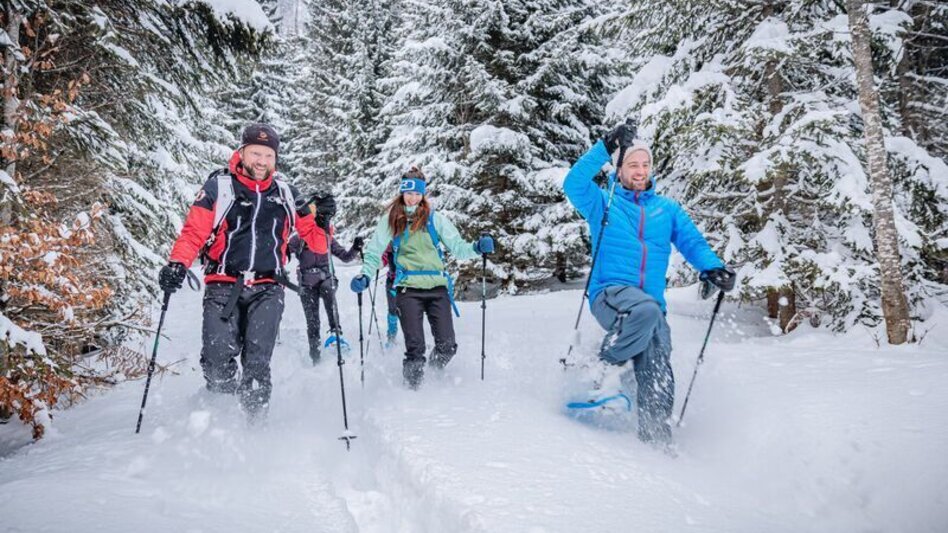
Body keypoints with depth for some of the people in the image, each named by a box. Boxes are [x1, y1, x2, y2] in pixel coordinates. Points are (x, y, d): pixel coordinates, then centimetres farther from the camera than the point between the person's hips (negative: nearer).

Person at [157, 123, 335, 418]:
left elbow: (316, 242, 12)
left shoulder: (286, 194, 11)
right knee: (217, 362, -6)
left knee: (257, 364, -8)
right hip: (223, 287, -1)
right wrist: (177, 264, -19)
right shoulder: (218, 187, 3)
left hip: (267, 290, 1)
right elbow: (194, 231, -3)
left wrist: (322, 221, -8)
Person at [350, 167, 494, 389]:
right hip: (408, 289, -1)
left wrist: (477, 248, -12)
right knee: (415, 347, -9)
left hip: (437, 288, 1)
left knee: (447, 346, -2)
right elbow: (374, 251, 10)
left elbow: (457, 247, 7)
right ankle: (412, 388, 11)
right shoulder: (390, 220, 7)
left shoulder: (434, 218, 7)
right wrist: (365, 275, -6)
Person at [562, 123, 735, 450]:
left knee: (658, 374, -8)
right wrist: (606, 148, -15)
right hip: (609, 294, -4)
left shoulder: (667, 210, 20)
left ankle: (656, 437, 4)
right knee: (646, 310, -36)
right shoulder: (603, 204, 11)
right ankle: (603, 370, -17)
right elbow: (574, 184, -7)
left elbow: (693, 243, 12)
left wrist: (713, 268, -9)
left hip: (652, 306, 4)